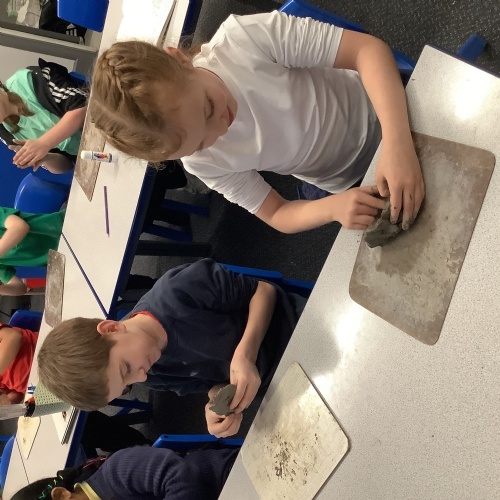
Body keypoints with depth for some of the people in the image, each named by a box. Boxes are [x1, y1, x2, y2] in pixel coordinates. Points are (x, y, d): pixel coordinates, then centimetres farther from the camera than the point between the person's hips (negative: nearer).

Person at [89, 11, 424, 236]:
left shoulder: (243, 37, -34)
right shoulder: (202, 162, -23)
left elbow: (369, 48, -34)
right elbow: (277, 215, -12)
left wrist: (397, 144, -48)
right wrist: (333, 207, -34)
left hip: (380, 111, -1)